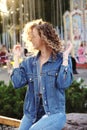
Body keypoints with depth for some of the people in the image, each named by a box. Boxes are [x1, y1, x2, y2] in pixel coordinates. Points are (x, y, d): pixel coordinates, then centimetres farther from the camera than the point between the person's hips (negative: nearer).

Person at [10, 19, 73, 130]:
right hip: (31, 114, 5)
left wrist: (65, 57, -18)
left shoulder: (61, 59, -3)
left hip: (54, 114, -5)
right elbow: (17, 83, -4)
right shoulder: (30, 62, 10)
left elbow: (63, 84, -18)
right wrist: (16, 57, 2)